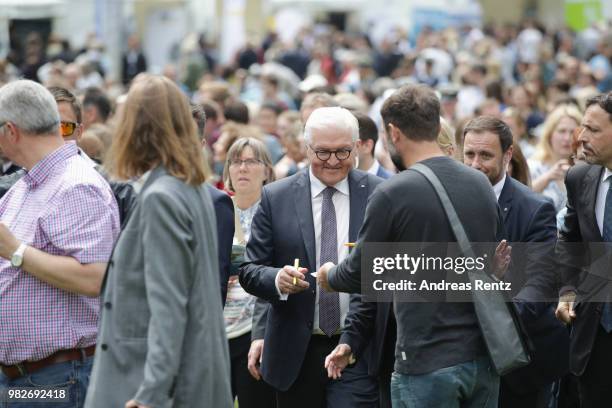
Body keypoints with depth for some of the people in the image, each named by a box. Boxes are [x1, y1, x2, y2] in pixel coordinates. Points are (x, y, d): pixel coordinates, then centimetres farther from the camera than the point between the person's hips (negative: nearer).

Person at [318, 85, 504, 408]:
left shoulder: (392, 194, -11)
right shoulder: (480, 184, 6)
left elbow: (358, 276, -3)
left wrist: (328, 276, 21)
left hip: (428, 363, -6)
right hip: (483, 357, 6)